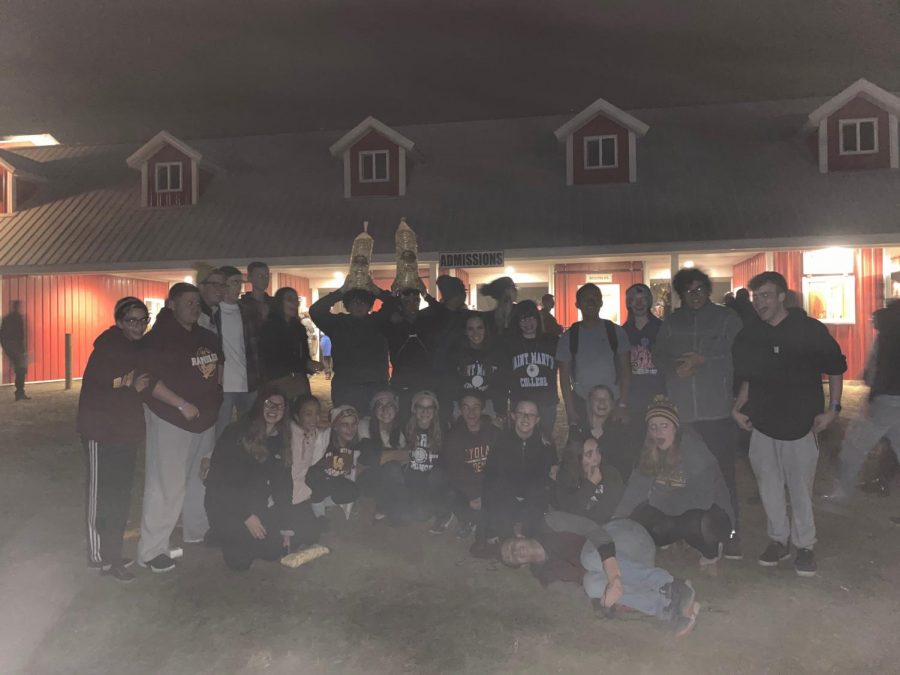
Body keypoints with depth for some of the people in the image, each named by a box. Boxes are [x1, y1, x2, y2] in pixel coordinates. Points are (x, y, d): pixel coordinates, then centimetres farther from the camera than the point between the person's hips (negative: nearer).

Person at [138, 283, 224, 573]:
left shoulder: (206, 337, 9)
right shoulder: (158, 337, -11)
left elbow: (219, 361, 27)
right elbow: (149, 379, -18)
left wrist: (214, 390, 13)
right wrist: (182, 404, -21)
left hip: (205, 418, 7)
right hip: (171, 421, -7)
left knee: (199, 478, 18)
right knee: (166, 485, -7)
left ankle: (196, 531, 35)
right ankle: (151, 550, 5)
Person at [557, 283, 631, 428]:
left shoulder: (615, 332, 2)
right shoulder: (569, 337, 2)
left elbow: (625, 370, 2)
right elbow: (564, 377, 2)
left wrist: (623, 405, -7)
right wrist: (571, 411, -5)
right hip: (581, 404, 0)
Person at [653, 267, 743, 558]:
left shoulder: (726, 318, 7)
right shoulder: (671, 323, 15)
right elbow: (660, 357, 9)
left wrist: (703, 360, -8)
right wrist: (677, 367, -10)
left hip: (718, 408, -2)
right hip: (681, 410, 2)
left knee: (723, 472, -5)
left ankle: (729, 533, 6)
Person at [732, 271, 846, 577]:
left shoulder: (810, 330, -5)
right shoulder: (748, 336, 5)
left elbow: (836, 368, 2)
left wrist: (833, 408, -4)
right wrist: (739, 408, 7)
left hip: (801, 423, -3)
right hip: (762, 424, 3)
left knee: (800, 488, 3)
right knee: (769, 486, 9)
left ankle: (804, 545, 20)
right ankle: (778, 540, 25)